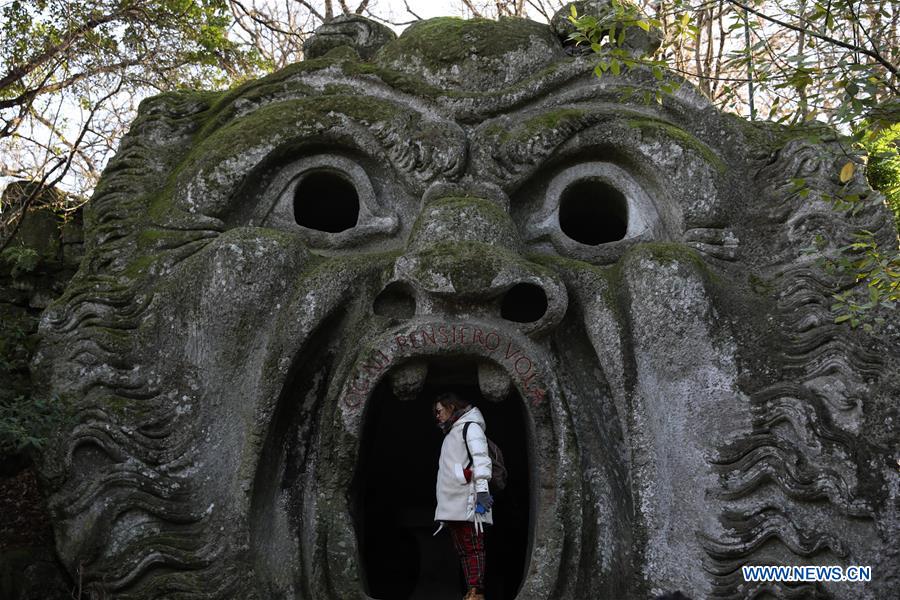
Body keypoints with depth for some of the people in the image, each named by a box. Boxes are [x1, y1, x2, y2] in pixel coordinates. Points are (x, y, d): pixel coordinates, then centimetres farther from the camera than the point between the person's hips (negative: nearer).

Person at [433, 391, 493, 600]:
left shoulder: (470, 426, -1)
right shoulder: (451, 432, 25)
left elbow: (481, 459, -13)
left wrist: (482, 489, -23)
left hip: (467, 501, -9)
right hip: (451, 503, 9)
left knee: (473, 549, -9)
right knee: (462, 550, 5)